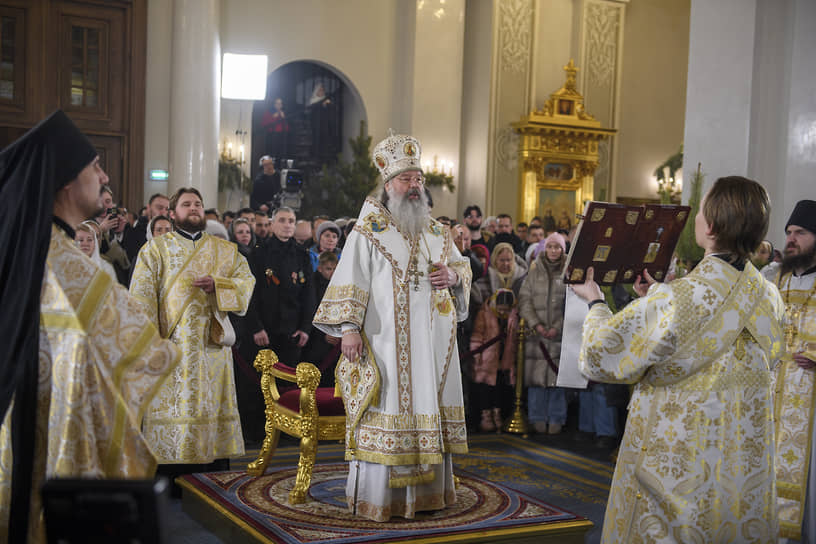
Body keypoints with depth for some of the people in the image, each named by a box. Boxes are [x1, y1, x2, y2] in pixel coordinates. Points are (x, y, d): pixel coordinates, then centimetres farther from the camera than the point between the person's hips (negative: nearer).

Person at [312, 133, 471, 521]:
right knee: (385, 412, -5)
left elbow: (463, 266, 21)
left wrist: (453, 275, -3)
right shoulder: (368, 231, -2)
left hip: (431, 342, 5)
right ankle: (376, 495, 3)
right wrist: (349, 327, -18)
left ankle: (427, 487, 19)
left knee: (427, 409, 8)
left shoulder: (436, 231, 14)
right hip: (385, 341, -5)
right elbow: (350, 281, -8)